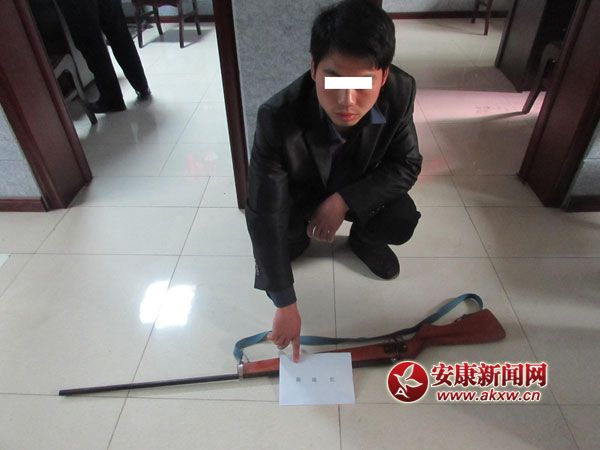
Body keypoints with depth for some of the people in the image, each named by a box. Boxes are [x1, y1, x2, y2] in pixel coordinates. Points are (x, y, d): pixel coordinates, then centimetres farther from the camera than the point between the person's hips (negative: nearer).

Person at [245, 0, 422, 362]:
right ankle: (296, 238, 13)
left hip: (357, 188, 2)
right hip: (299, 193, -1)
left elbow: (407, 165, -16)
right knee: (274, 228, -26)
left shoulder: (401, 92, -29)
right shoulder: (278, 118, -38)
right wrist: (286, 304, -31)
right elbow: (264, 214, -35)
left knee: (402, 221, -23)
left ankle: (364, 239, 13)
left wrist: (343, 200, -32)